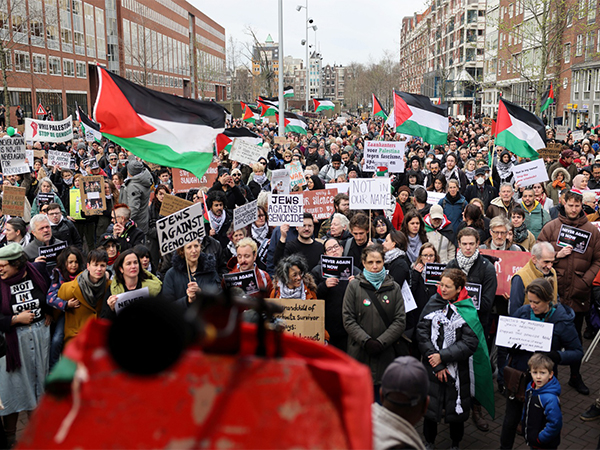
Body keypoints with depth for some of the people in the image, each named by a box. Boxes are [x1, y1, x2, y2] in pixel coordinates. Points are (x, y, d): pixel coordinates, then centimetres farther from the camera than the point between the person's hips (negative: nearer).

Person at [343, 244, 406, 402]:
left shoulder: (394, 288, 7)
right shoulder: (354, 286, 3)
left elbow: (400, 321, 1)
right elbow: (348, 319, -2)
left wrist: (381, 342, -10)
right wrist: (366, 341, -13)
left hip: (386, 353, 1)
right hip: (359, 353, -1)